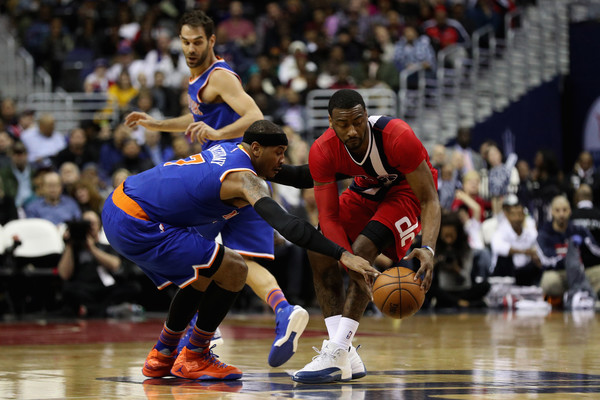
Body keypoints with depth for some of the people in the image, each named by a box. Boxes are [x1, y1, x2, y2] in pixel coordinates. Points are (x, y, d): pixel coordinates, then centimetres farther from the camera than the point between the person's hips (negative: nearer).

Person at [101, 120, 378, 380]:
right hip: (136, 227, -10)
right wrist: (342, 255, -32)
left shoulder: (227, 149, 14)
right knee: (233, 271, -10)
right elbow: (285, 224, -28)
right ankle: (193, 359, 4)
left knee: (198, 276, 26)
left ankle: (161, 357, 31)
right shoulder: (243, 178, -15)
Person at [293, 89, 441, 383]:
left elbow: (430, 200, -32)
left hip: (407, 189, -5)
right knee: (319, 252, -10)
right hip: (367, 190, 5)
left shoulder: (398, 137, -37)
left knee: (363, 250, -27)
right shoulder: (322, 151, -26)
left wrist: (428, 249, -49)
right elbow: (329, 217, -24)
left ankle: (335, 356, -28)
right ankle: (345, 358, -10)